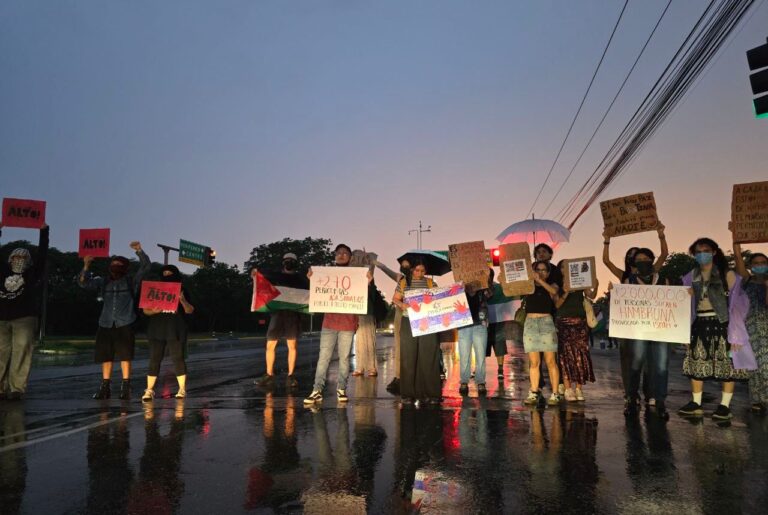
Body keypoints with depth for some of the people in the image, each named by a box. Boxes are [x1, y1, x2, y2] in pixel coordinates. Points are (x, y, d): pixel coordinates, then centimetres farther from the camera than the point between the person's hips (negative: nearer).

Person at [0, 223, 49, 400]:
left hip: (25, 318, -3)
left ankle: (17, 389, -11)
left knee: (21, 352, -10)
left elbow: (42, 254, 2)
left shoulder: (33, 274, 7)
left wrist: (44, 231, 0)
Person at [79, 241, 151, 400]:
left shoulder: (131, 281, 4)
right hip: (105, 324, 3)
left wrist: (139, 251, -16)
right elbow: (84, 282, 4)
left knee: (125, 356, -6)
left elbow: (145, 266, -4)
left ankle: (126, 387, -1)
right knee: (106, 357, 7)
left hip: (125, 325, -3)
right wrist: (86, 266, -11)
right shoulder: (103, 282, 12)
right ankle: (105, 388, 15)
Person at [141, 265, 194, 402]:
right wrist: (153, 311, -13)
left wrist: (183, 300, -18)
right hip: (157, 329, 2)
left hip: (175, 330, -1)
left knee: (178, 358, -2)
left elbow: (190, 311, 1)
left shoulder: (181, 290, 6)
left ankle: (182, 389, 6)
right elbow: (145, 310, 10)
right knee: (154, 359, 0)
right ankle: (149, 390, 3)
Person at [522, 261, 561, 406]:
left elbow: (554, 291, -13)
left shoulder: (552, 285, 10)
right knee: (534, 361, 2)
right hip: (530, 323, 2)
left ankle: (555, 394, -1)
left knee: (550, 361, -5)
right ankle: (534, 393, 5)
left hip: (546, 322, -2)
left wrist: (540, 280, -14)